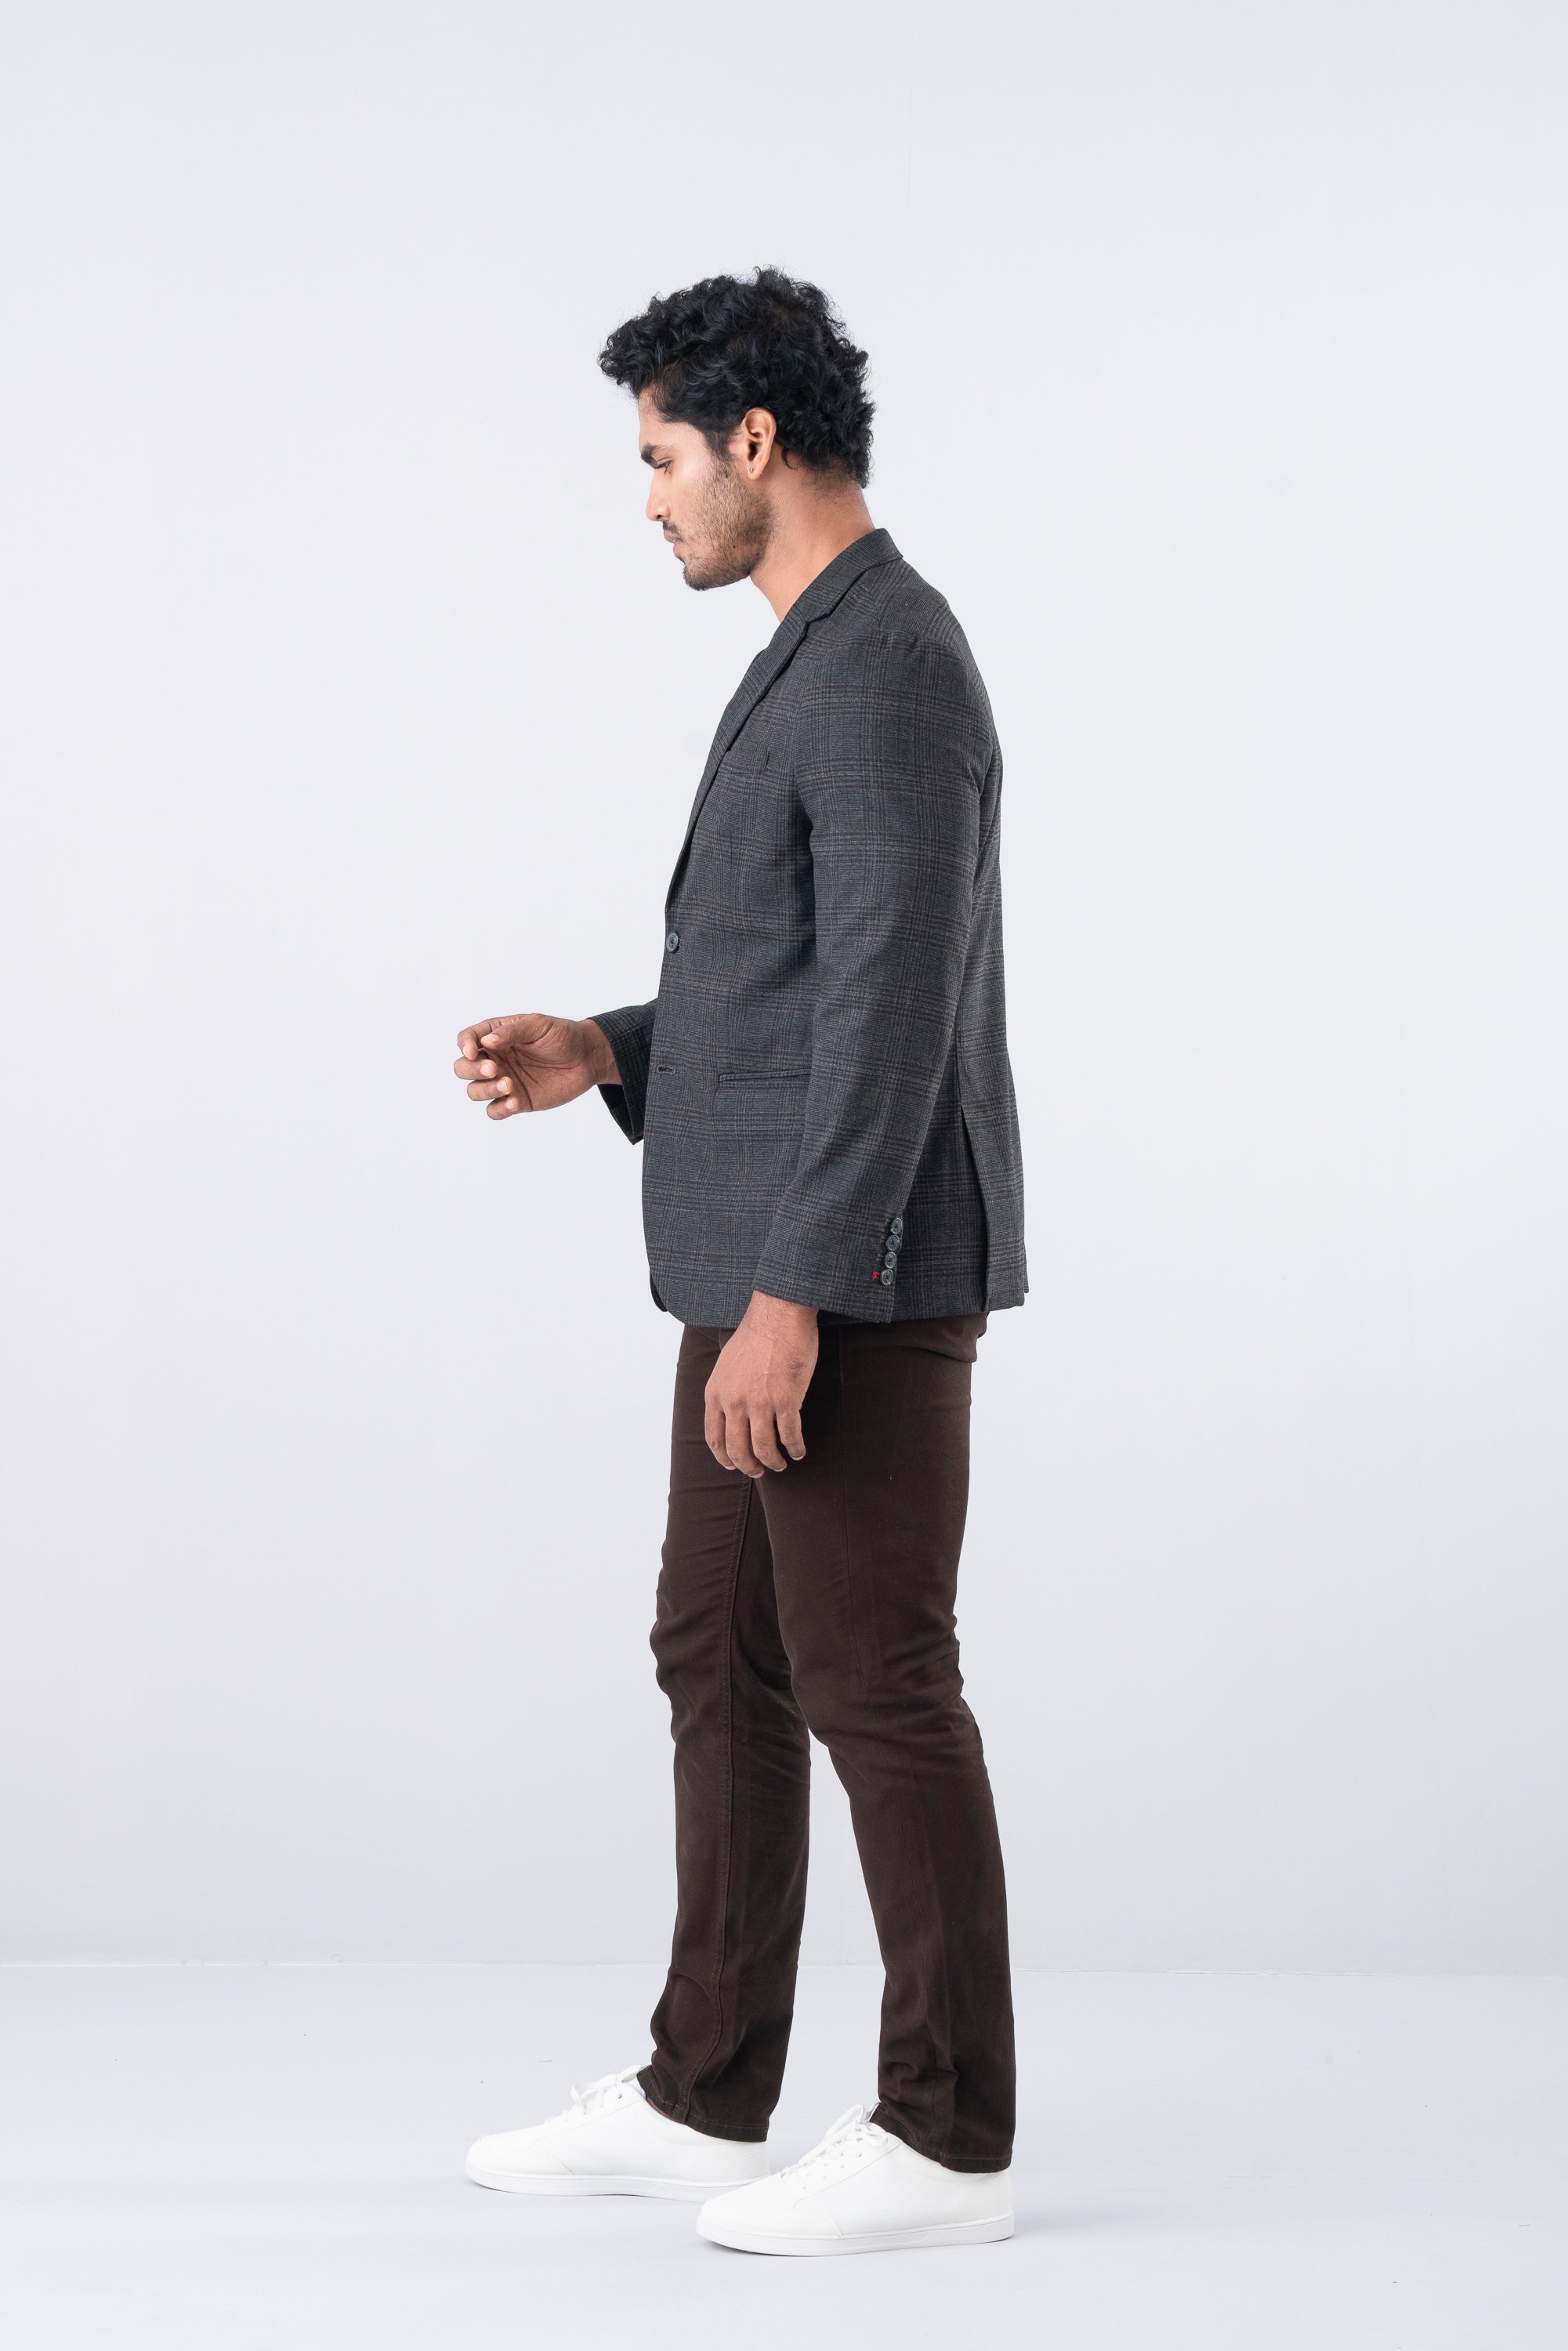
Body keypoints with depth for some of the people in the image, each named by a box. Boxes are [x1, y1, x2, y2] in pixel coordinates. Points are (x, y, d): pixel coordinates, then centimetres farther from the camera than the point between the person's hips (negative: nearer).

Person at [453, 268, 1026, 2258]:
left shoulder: (886, 668, -16)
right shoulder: (826, 662, 17)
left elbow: (894, 1007, -22)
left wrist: (790, 1298, -24)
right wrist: (606, 1055, 11)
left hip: (858, 1282, -11)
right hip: (778, 1273, 11)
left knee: (878, 1691, -3)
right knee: (722, 1669, 13)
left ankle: (946, 2142, 7)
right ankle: (699, 2104, 23)